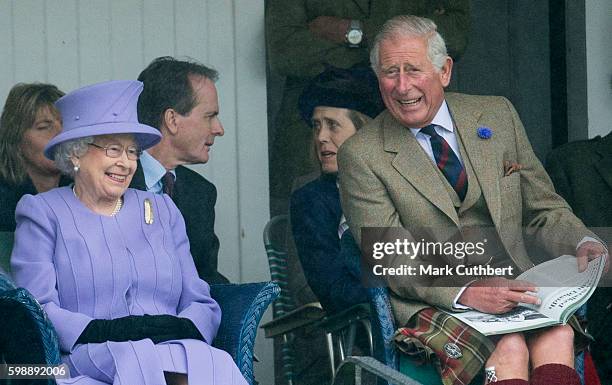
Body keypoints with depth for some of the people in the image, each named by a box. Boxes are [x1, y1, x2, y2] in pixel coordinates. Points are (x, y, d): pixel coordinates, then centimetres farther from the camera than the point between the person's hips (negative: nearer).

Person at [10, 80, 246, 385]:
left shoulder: (163, 211, 25)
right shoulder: (42, 213, 12)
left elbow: (203, 305, 17)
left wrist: (179, 328, -8)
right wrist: (105, 331, -18)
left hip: (171, 352, 4)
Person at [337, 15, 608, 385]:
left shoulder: (498, 115, 11)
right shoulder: (361, 156, -1)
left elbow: (544, 209, 17)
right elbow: (391, 260, -7)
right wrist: (465, 292, -23)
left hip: (512, 286, 3)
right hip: (428, 302, -3)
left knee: (557, 336, -30)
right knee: (510, 349, -33)